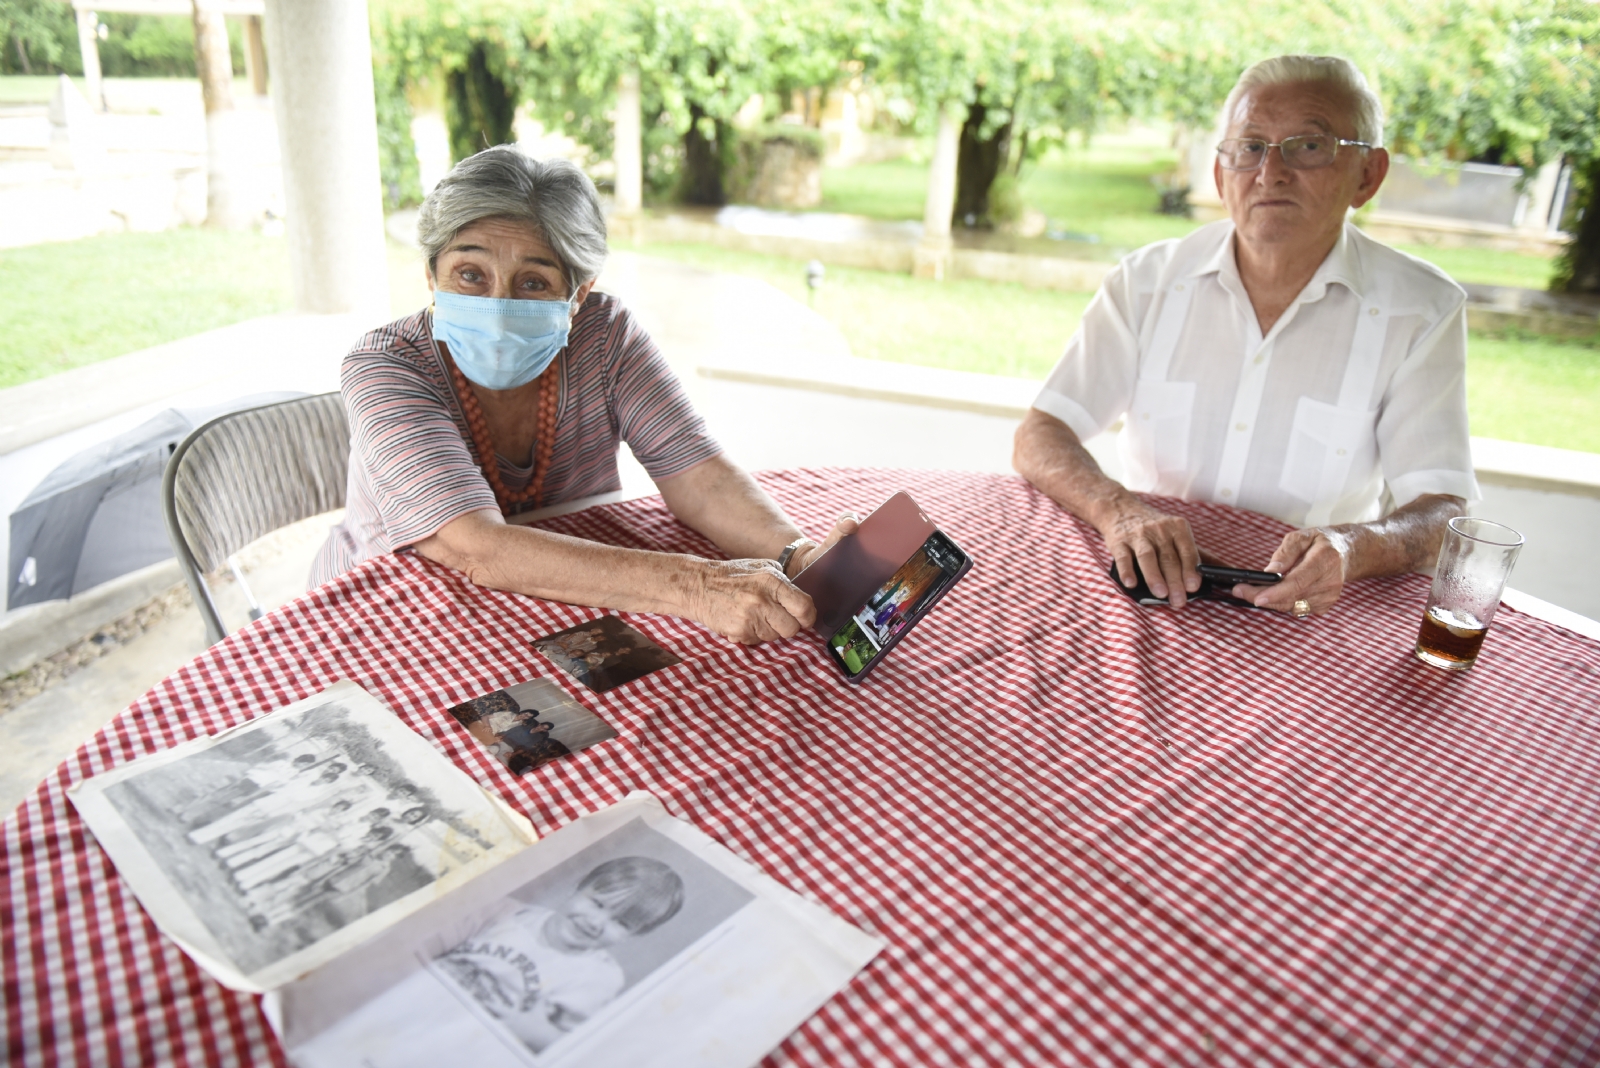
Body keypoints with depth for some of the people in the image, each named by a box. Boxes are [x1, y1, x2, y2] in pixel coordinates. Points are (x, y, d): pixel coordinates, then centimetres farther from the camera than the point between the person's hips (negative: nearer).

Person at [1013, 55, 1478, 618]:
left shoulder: (1423, 312, -3)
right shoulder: (1147, 281, -1)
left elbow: (1442, 512, -8)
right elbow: (1040, 437, -6)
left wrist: (1352, 549, -31)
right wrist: (1117, 509, -27)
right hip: (1150, 591, 0)